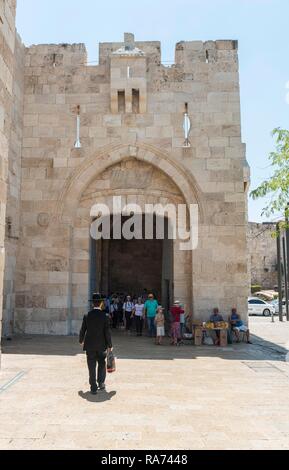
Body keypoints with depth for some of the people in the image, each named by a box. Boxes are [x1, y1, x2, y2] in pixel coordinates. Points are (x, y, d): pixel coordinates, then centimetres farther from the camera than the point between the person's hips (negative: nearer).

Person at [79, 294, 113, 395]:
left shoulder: (87, 315, -6)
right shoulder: (105, 316, -11)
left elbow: (83, 330, 0)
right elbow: (107, 332, -10)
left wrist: (81, 341, 19)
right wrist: (110, 345, 1)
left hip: (90, 345, 1)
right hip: (101, 345, -1)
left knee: (92, 367, 8)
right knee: (102, 364, 21)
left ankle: (93, 388, 9)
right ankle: (101, 383, 20)